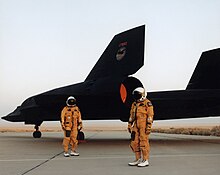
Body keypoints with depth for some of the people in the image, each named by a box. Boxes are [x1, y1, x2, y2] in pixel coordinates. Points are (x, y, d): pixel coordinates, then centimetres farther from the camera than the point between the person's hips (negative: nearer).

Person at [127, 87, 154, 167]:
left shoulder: (147, 103, -7)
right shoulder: (134, 104, 16)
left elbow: (150, 115, -11)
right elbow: (131, 115, 19)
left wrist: (149, 126, -17)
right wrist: (129, 125, 15)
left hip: (144, 125, -7)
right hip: (136, 125, 8)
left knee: (144, 142, -4)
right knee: (134, 142, 7)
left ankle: (145, 160, 5)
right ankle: (138, 159, 18)